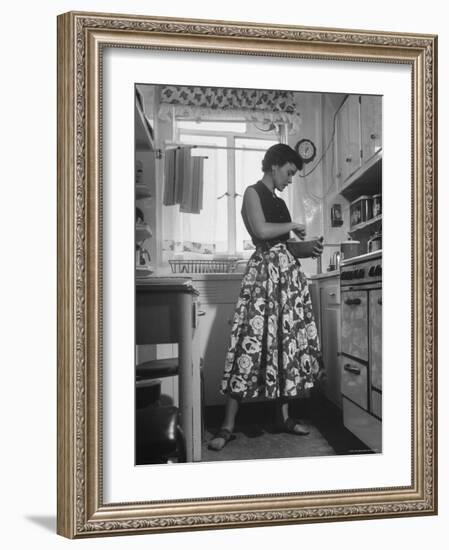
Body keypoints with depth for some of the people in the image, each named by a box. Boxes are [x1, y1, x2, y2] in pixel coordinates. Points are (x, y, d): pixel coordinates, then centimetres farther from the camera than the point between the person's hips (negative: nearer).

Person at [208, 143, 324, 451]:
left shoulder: (280, 202, 22)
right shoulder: (253, 193, -1)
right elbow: (261, 231, -17)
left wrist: (309, 249, 9)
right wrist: (292, 226, -4)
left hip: (289, 273, 8)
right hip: (265, 271, -8)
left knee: (289, 341, 5)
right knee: (252, 341, -12)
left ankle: (284, 416, 14)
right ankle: (228, 426, -7)